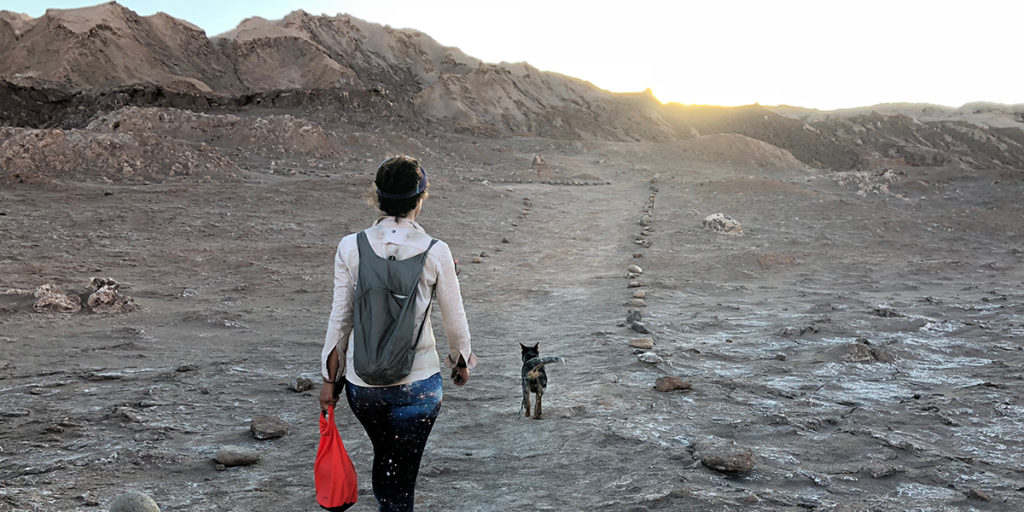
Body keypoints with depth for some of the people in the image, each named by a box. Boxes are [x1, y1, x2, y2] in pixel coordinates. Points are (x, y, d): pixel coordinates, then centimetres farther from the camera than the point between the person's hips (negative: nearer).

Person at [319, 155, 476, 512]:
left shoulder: (351, 247, -7)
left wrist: (330, 379, 8)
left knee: (384, 455, 28)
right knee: (402, 473, 7)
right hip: (418, 382, -3)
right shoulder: (435, 252, -12)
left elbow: (340, 318, -2)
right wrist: (461, 362, 17)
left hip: (362, 381, 3)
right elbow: (454, 319, -1)